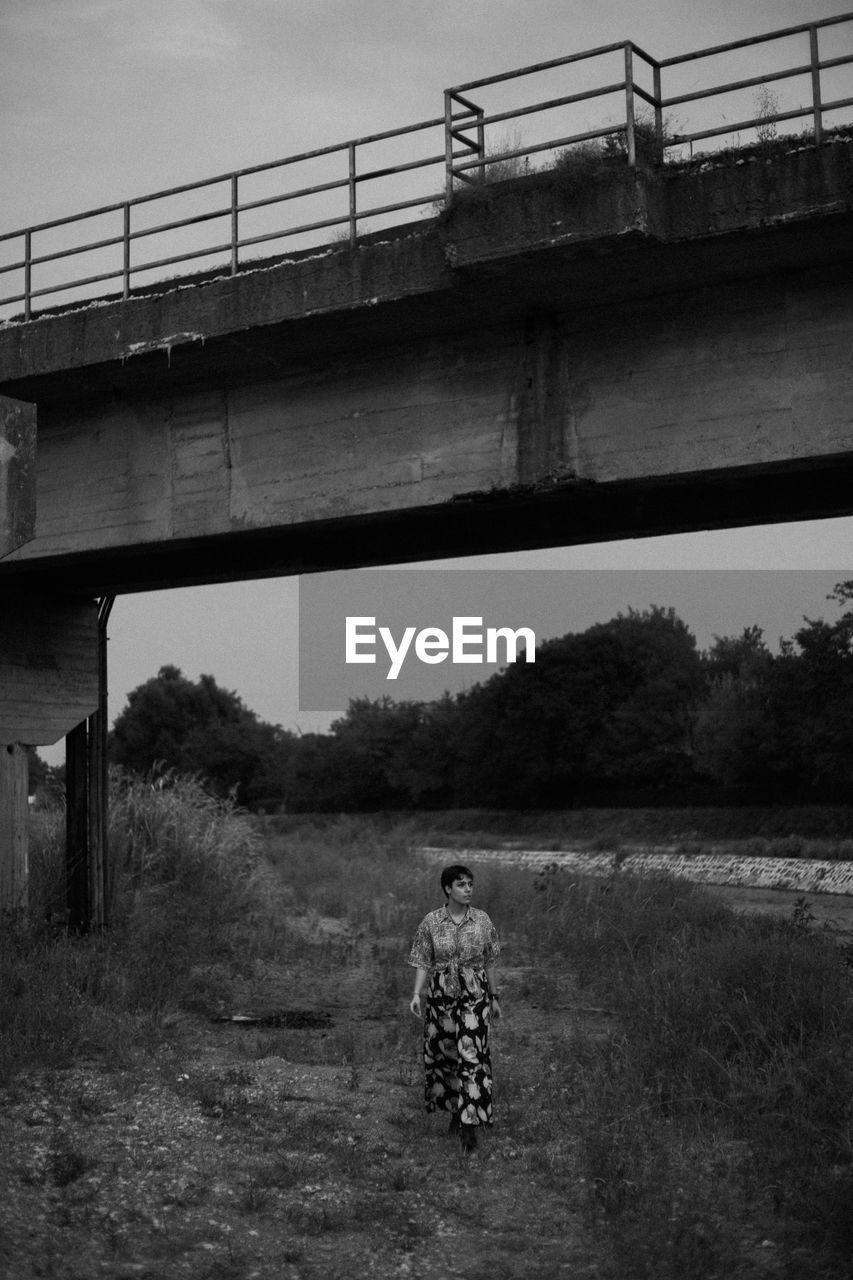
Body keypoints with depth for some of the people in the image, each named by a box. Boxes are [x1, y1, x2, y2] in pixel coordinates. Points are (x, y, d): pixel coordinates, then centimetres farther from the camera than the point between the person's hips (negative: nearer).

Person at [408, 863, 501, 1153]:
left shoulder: (482, 921, -1)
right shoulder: (431, 922, -3)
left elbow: (489, 963, 7)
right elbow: (423, 963, -1)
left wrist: (494, 997, 11)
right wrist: (417, 993, -14)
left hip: (474, 997, -1)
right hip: (441, 996, 1)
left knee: (472, 1056, -10)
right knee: (443, 1054, 9)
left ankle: (469, 1124, -8)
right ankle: (456, 1111, 30)